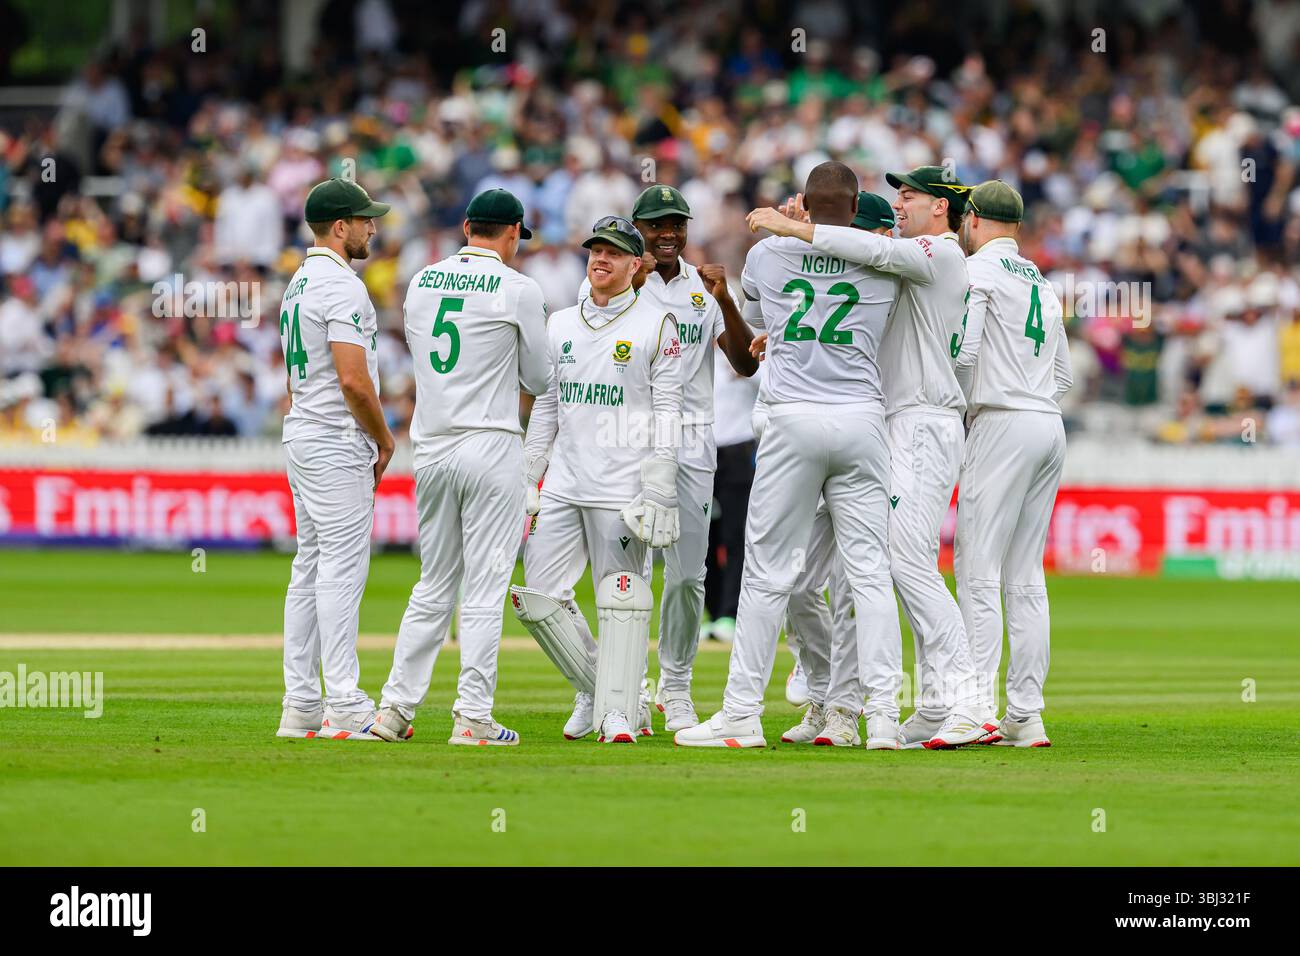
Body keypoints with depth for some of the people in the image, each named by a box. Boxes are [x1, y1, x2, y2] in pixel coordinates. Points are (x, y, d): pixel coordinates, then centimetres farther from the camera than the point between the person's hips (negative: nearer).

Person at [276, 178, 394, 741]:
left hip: (302, 438, 10)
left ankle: (301, 706, 11)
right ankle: (345, 708, -10)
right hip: (337, 444, -10)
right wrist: (384, 441, -8)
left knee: (310, 568, 10)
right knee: (341, 570, -9)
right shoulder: (342, 287, -15)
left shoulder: (299, 284, 16)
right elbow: (354, 380, -23)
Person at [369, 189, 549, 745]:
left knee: (433, 585, 13)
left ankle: (395, 706, 9)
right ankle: (472, 719, -3)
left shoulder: (421, 282, 9)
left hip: (430, 447, 5)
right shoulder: (518, 290, -6)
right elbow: (539, 380, 2)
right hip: (490, 444, -5)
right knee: (484, 589, -2)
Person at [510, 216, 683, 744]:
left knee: (620, 595, -5)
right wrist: (528, 480, 13)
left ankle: (618, 710, 2)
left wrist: (659, 495, -11)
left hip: (622, 486, -6)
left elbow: (667, 413, -4)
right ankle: (593, 690, 15)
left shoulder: (656, 324, 0)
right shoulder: (560, 325, 15)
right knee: (537, 594, 1)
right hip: (564, 483, 6)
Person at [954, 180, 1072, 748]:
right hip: (1052, 428, 8)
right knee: (1024, 577, 7)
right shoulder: (1041, 282, 22)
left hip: (1004, 424, -8)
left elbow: (962, 349, -14)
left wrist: (965, 400, 4)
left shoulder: (978, 268, -3)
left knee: (977, 570, -10)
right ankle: (1026, 716, 4)